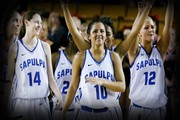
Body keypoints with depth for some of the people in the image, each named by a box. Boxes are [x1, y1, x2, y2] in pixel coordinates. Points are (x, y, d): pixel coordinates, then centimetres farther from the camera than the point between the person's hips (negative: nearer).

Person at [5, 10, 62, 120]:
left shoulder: (45, 47, 8)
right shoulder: (15, 47, 1)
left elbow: (50, 77, 9)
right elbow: (9, 78, 3)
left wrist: (58, 95, -6)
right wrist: (7, 102, -1)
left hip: (41, 101, 2)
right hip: (21, 101, -2)